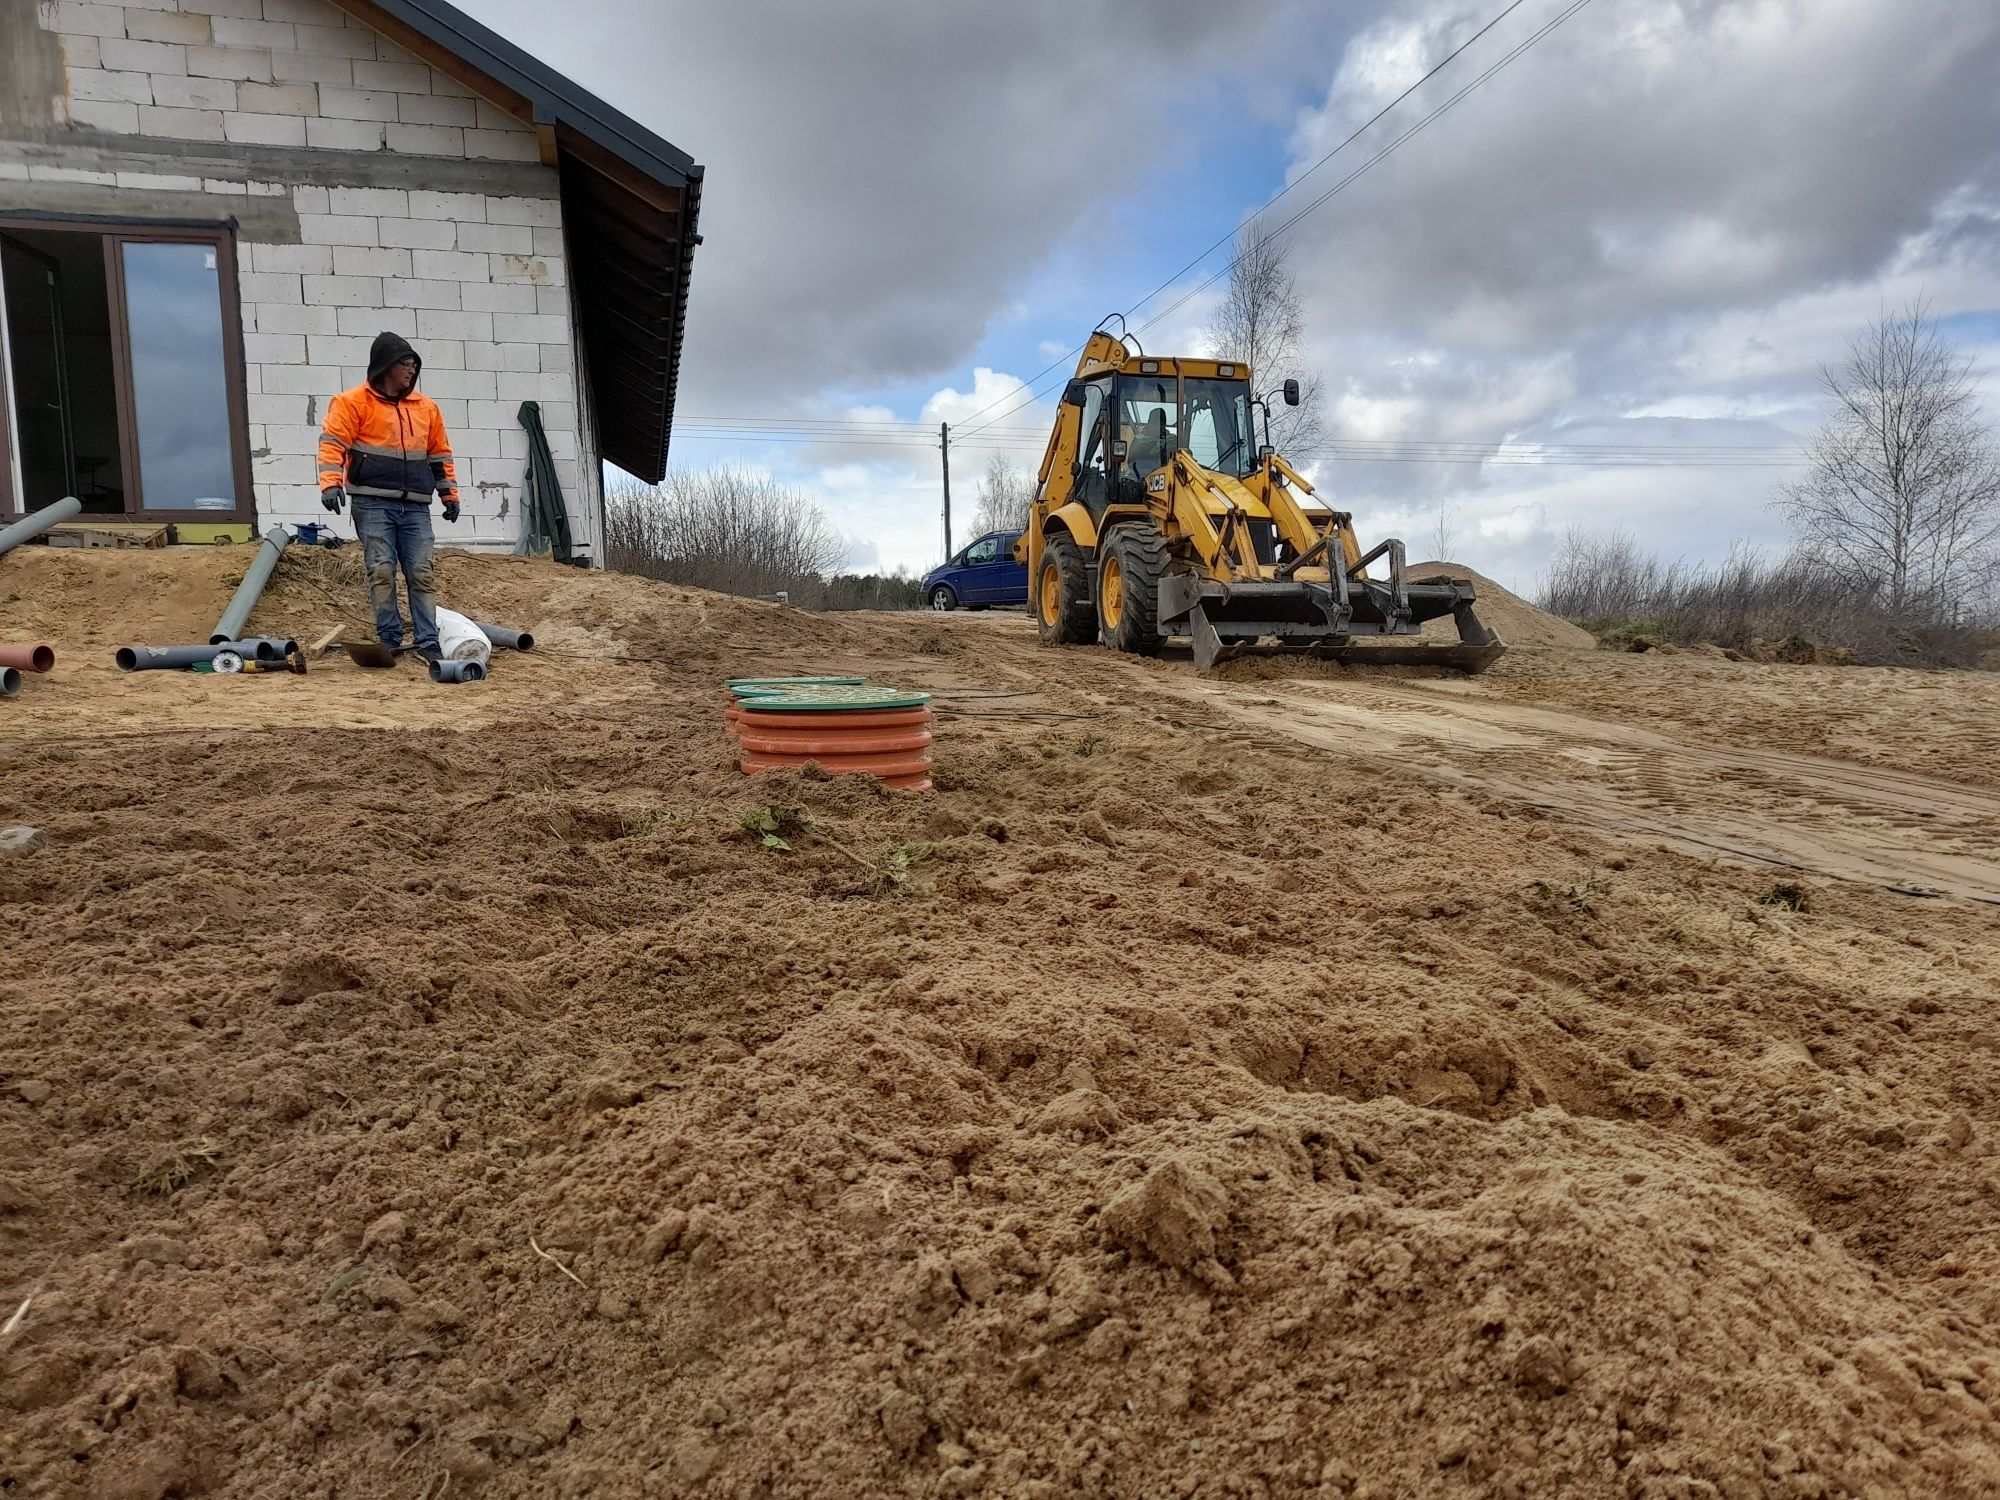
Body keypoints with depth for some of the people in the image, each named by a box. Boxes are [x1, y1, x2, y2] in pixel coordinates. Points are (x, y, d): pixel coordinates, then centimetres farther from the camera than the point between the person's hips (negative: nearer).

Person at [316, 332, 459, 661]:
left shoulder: (426, 407, 16)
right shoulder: (353, 402, 1)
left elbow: (440, 453, 22)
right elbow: (333, 444, -6)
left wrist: (450, 494, 18)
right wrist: (331, 483, -19)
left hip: (415, 507, 4)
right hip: (373, 504, -4)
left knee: (423, 573, -3)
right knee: (381, 572, -5)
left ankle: (428, 643, -2)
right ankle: (389, 641, 2)